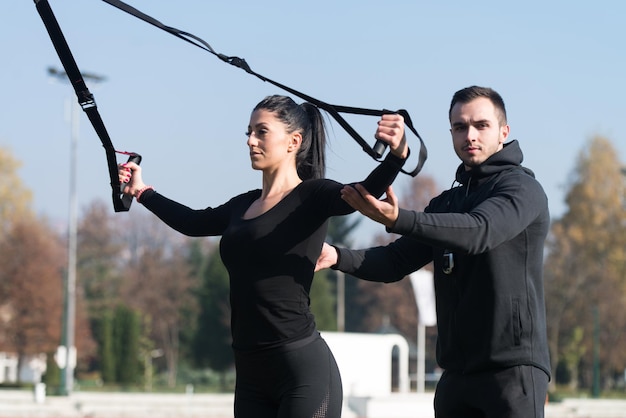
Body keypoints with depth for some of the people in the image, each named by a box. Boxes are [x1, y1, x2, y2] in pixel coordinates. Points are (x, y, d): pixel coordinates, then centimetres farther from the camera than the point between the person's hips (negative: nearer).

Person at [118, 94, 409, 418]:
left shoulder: (313, 197, -5)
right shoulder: (244, 206, 16)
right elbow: (192, 222, 34)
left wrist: (396, 155, -43)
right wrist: (141, 192, 43)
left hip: (303, 368, -8)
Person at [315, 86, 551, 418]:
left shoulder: (521, 188, -4)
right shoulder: (447, 204, 20)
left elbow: (479, 232, -24)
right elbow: (398, 260, 11)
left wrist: (399, 220, -38)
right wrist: (338, 257, -9)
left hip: (513, 368, -7)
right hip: (456, 374, 7)